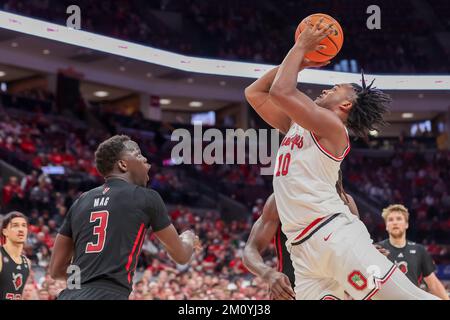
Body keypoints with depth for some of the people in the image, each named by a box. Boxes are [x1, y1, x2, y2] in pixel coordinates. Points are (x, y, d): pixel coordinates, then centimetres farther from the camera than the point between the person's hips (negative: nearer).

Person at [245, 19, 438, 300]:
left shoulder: (332, 126, -1)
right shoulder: (295, 126, 24)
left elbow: (281, 92, -14)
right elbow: (254, 93, 27)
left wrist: (301, 47, 0)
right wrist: (299, 61, 20)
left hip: (333, 234, -7)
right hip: (303, 252, 8)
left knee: (408, 296, -17)